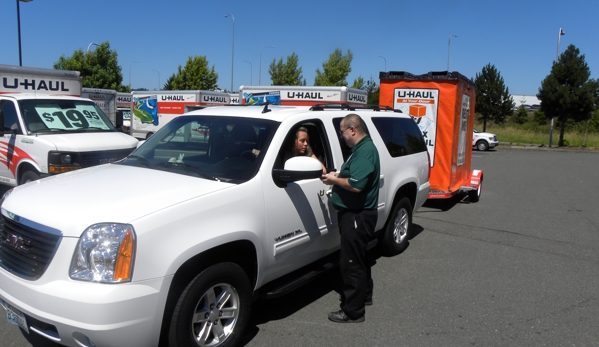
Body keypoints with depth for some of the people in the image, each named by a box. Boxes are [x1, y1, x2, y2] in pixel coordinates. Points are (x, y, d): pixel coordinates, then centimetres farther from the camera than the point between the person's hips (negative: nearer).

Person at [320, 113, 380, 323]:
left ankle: (353, 311, 7)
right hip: (359, 214, 11)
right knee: (359, 258, 23)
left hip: (357, 216, -11)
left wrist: (335, 180, -14)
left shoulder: (364, 151, -21)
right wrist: (338, 176, 6)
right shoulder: (363, 148, 13)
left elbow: (356, 185, -29)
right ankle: (364, 295, 40)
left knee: (351, 263, -3)